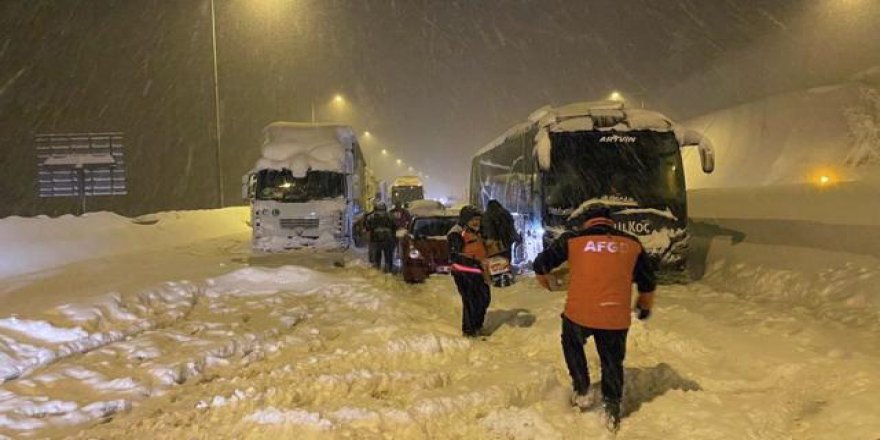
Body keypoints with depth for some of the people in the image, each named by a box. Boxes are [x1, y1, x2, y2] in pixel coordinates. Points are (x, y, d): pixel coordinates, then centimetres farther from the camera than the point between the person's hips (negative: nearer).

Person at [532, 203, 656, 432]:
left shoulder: (572, 240, 1)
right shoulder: (631, 243, 8)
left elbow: (540, 265, 7)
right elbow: (647, 282, 17)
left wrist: (546, 283, 29)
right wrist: (645, 306, 35)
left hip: (578, 313, -1)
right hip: (616, 318, 1)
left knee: (572, 346, 29)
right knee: (612, 362, 22)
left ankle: (582, 391, 28)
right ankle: (612, 409, 31)